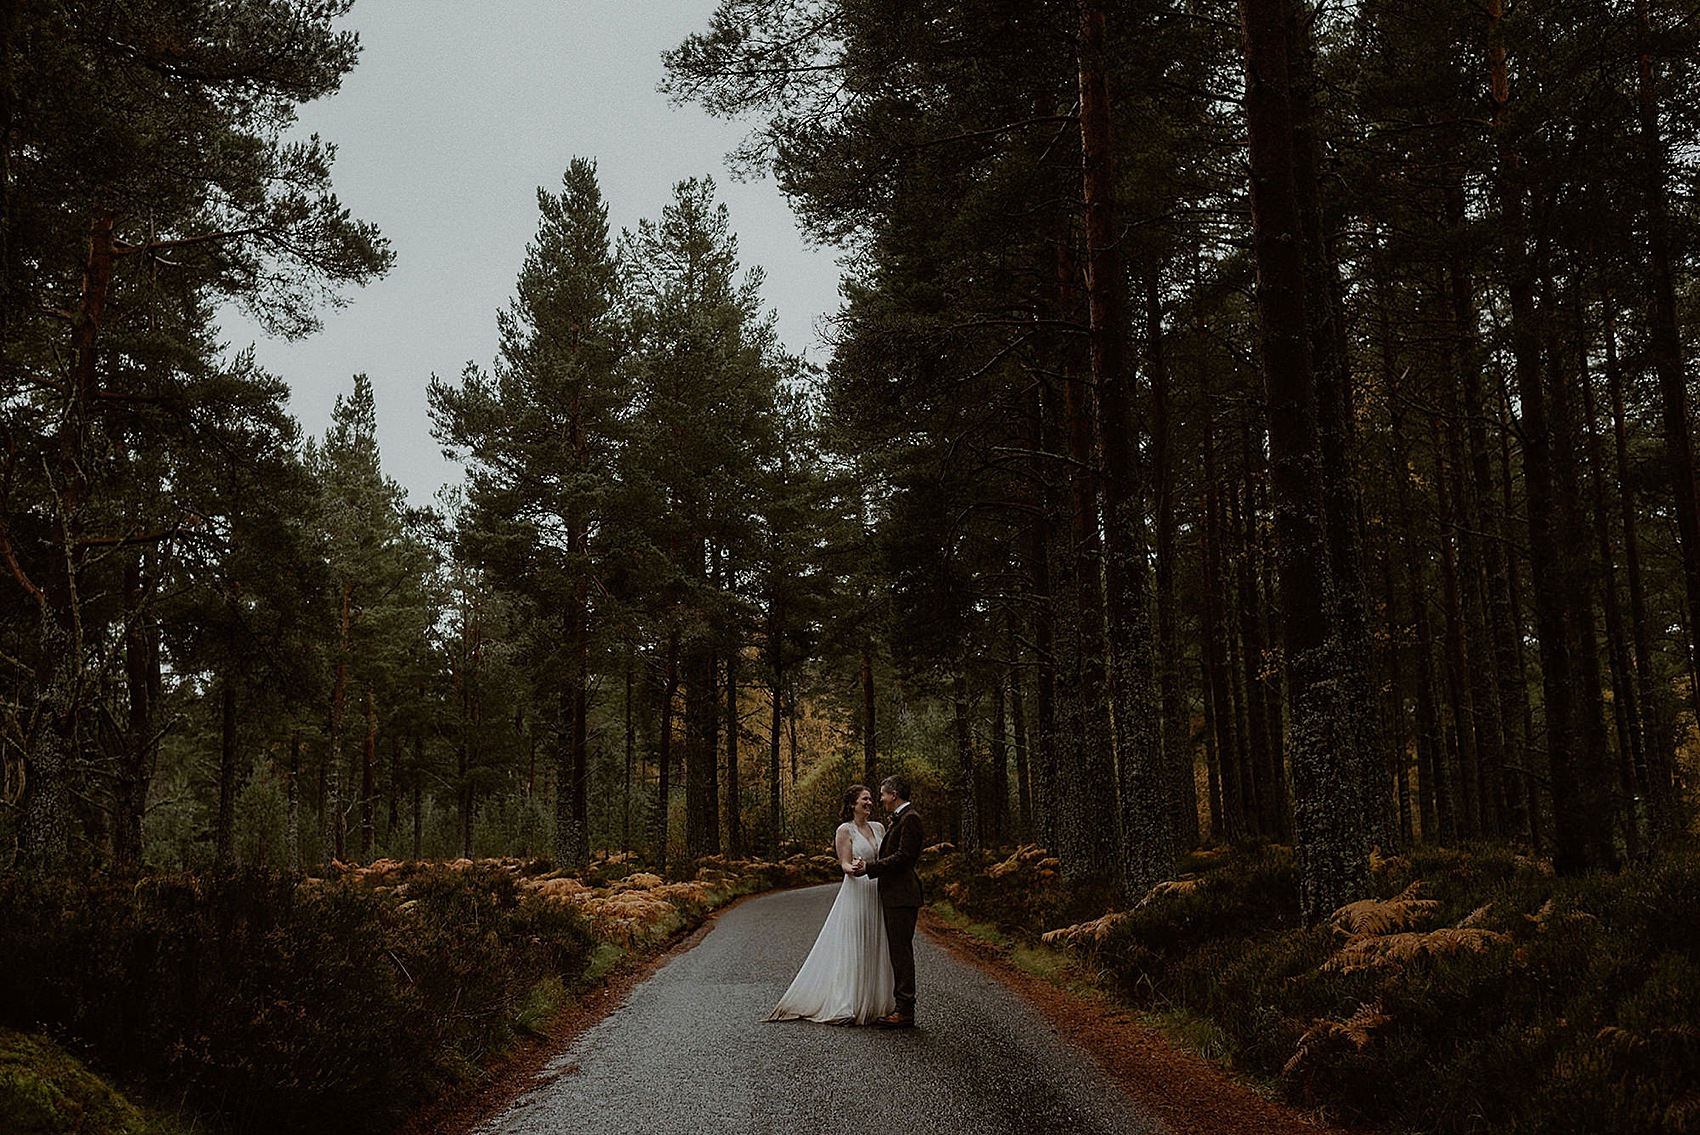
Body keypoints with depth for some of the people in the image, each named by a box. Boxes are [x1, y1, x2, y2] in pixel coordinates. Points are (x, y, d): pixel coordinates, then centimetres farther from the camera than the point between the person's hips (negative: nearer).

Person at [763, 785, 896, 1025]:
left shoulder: (879, 827, 13)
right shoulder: (845, 830, -3)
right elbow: (844, 864, -10)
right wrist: (853, 869, -30)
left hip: (877, 896, 6)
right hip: (855, 894, -6)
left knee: (875, 950, 6)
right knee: (850, 951, -5)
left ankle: (872, 1004, 13)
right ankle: (846, 1007, -1)